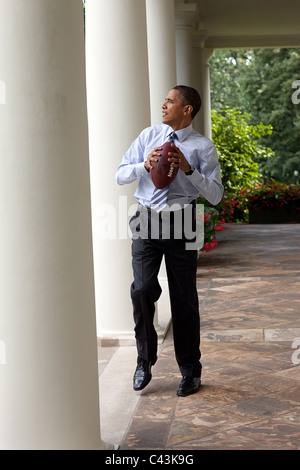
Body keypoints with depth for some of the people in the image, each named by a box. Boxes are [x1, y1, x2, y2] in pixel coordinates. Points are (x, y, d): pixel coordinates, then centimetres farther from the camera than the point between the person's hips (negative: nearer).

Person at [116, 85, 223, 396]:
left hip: (180, 222, -2)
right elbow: (120, 175, 9)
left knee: (184, 298, 5)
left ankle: (190, 371, 19)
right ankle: (145, 360, 9)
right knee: (142, 289, -13)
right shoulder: (149, 135, 9)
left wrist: (188, 169, -18)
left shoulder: (203, 147, 0)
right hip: (146, 221, 2)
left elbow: (215, 195, -5)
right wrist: (145, 164, -10)